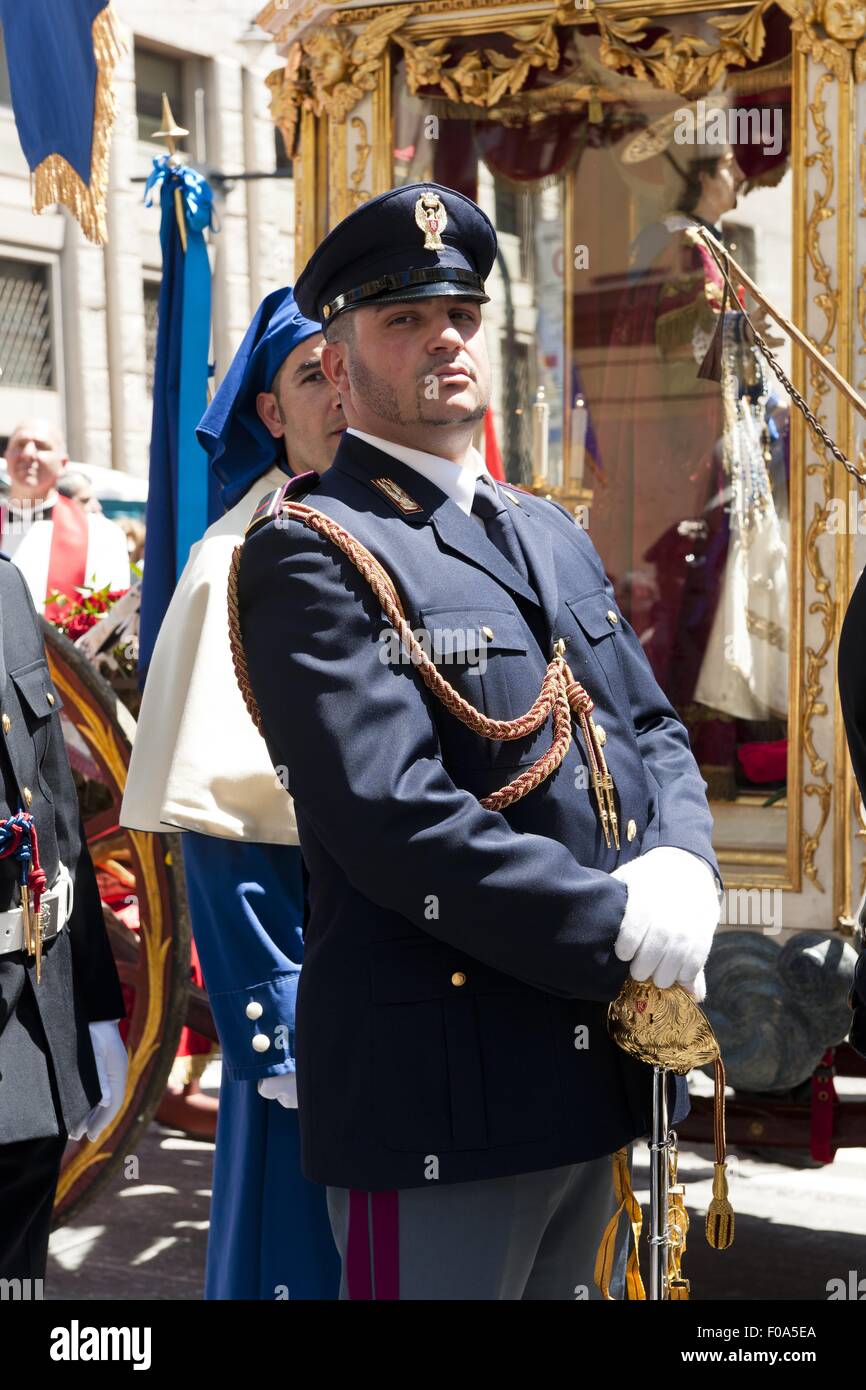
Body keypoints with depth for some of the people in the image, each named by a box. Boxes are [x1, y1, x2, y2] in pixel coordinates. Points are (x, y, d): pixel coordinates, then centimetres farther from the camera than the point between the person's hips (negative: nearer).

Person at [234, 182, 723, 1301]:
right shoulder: (310, 551, -12)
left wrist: (680, 870, -7)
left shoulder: (550, 534, 15)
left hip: (596, 1071, 8)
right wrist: (621, 926, -20)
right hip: (442, 1089, -8)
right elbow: (395, 819, -23)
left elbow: (653, 733, 14)